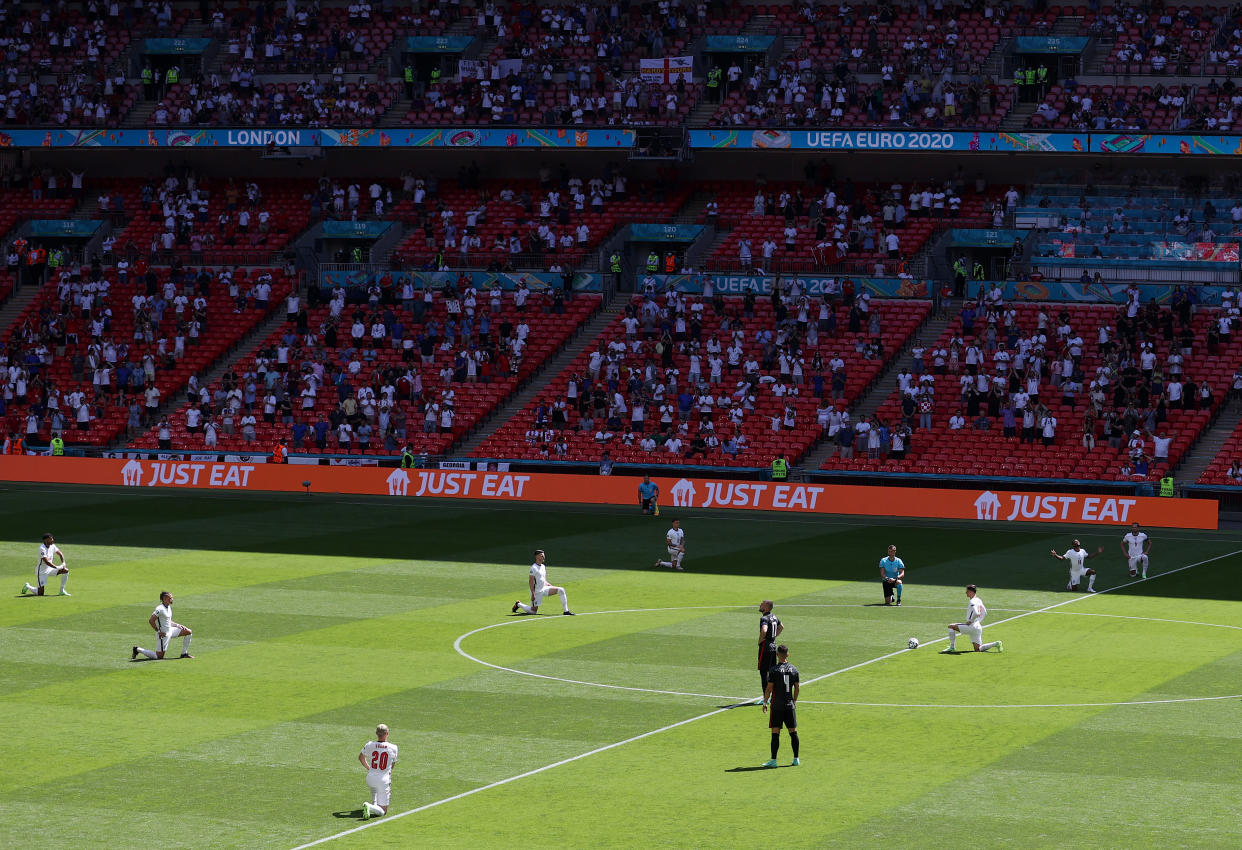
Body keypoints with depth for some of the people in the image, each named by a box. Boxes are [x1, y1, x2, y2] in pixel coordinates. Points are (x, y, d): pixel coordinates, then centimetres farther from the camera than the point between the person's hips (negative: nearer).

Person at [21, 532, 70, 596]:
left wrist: (63, 563, -9)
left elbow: (60, 554, 9)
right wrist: (58, 567, -29)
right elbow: (47, 562, -31)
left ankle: (62, 591, 3)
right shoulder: (42, 548, -25)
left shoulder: (52, 546, -2)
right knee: (40, 594, -8)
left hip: (49, 569, 7)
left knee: (65, 570, -8)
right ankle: (28, 587, 23)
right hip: (42, 571, -7)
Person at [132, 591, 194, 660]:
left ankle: (184, 654, 14)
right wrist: (158, 631, -21)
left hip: (170, 630, 9)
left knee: (188, 632, 7)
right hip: (163, 634, -9)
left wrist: (178, 625, 7)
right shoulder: (160, 609, -21)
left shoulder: (168, 607, 9)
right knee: (159, 656, -7)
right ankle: (138, 650, 9)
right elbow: (151, 620, -26)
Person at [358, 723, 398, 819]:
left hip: (370, 779, 3)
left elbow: (361, 757, 17)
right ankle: (371, 807, -28)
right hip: (384, 780, -3)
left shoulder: (369, 745, -3)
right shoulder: (393, 748, -6)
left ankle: (374, 803, 35)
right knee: (383, 811, 1)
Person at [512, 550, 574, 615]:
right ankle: (518, 605, 24)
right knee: (533, 611, -3)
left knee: (561, 590, -8)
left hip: (544, 589, 7)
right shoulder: (533, 568, -15)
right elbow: (531, 582, -19)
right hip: (537, 592, -7)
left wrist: (551, 586, 9)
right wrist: (533, 594, -24)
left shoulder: (543, 566, 11)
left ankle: (566, 611, -6)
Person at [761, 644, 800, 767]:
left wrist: (765, 703, 3)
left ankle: (773, 760, -4)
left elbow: (769, 688, -8)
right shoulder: (794, 669, 3)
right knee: (793, 732, 9)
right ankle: (796, 759, 13)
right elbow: (797, 687, 10)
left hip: (777, 706, -4)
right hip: (790, 705, 4)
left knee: (775, 733, -2)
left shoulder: (774, 670, -10)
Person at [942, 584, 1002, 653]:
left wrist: (970, 621, -16)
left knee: (951, 626, -5)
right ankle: (996, 644, 3)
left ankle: (952, 647, -7)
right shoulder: (979, 600, 15)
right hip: (978, 628, 9)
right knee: (978, 649, 12)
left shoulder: (972, 602, -14)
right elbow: (984, 613, 24)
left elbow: (976, 613, -29)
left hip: (972, 626, -9)